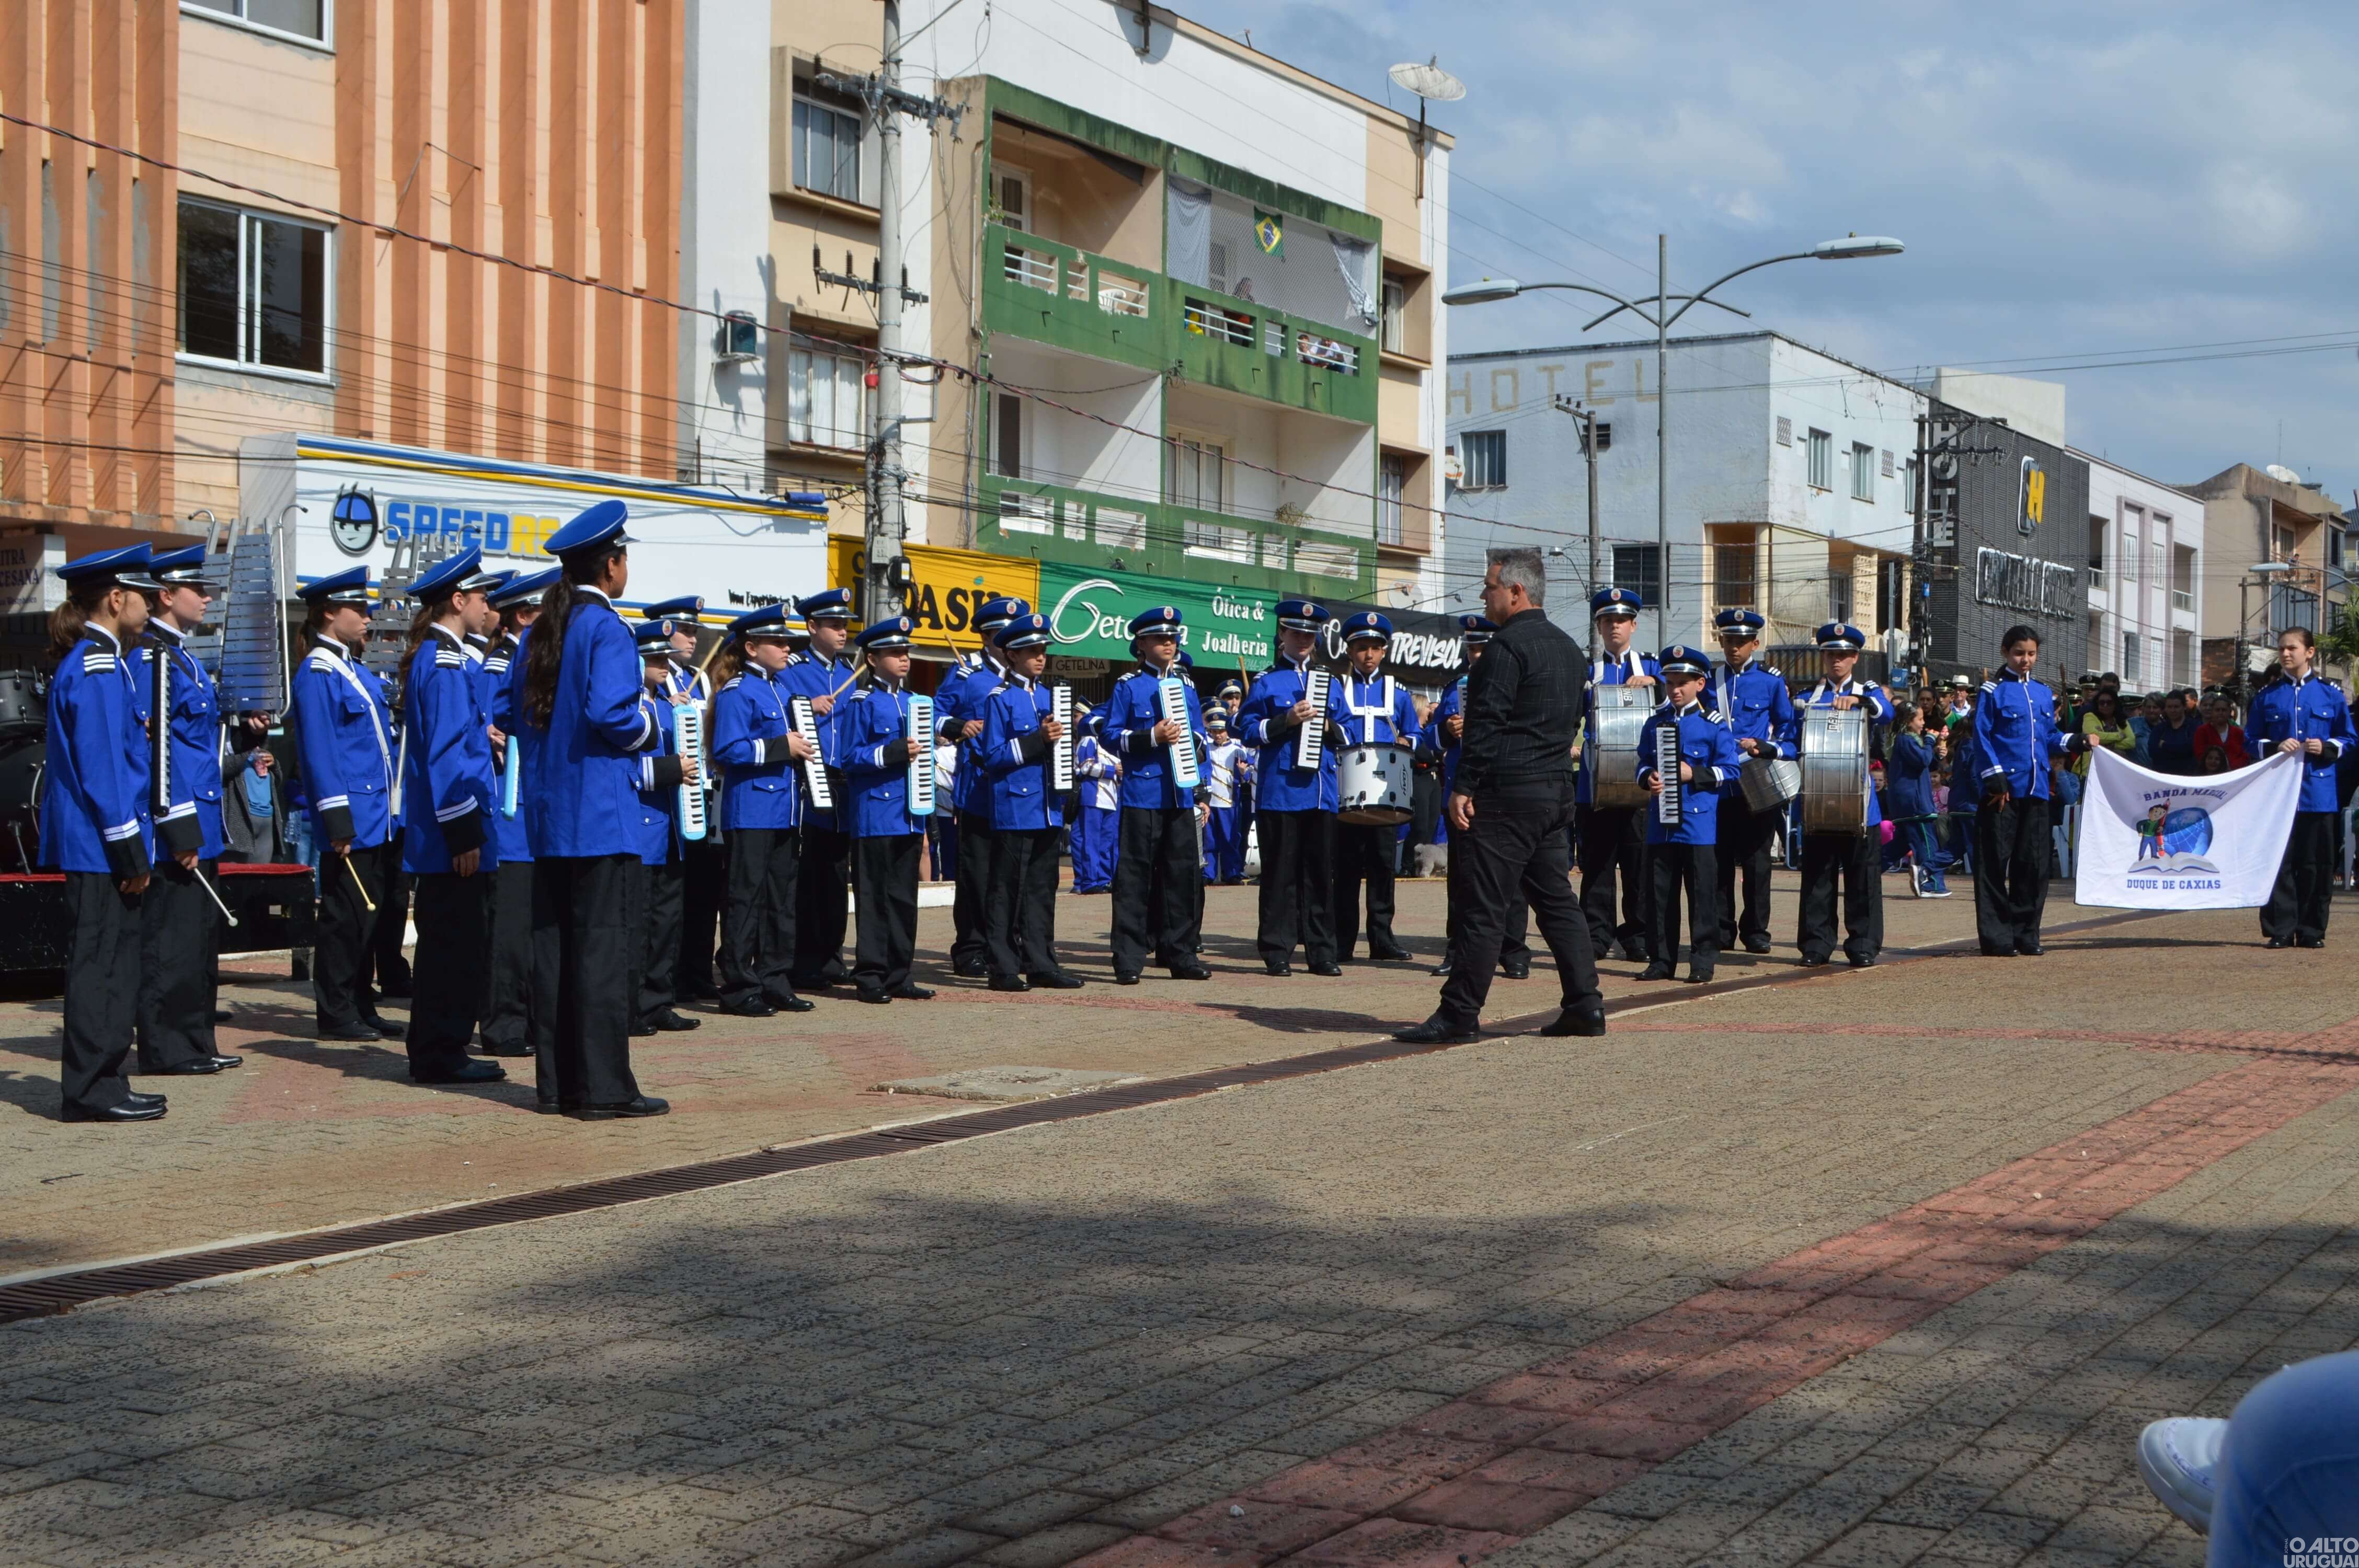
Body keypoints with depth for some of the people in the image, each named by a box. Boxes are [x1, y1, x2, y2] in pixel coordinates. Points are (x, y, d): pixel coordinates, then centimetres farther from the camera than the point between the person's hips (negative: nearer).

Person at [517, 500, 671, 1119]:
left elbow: (524, 713, 16)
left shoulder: (542, 632, 13)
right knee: (605, 946, -5)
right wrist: (651, 726, -3)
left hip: (549, 812, 8)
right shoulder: (606, 629, -12)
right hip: (599, 812, -8)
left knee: (558, 944, 10)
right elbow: (610, 714, -23)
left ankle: (562, 1081, 15)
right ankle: (603, 1087, -4)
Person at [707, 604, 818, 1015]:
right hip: (752, 812, -8)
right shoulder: (737, 692, -10)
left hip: (785, 810, 8)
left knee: (782, 900, 11)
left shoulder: (784, 684, 15)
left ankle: (776, 982, 18)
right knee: (745, 899, -4)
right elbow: (728, 750, -19)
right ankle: (739, 989, 1)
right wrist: (780, 747, -20)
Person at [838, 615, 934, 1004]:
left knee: (904, 898, 9)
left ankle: (898, 976, 15)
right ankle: (870, 978, 2)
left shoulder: (912, 702, 15)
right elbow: (851, 757, -11)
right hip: (876, 816, -7)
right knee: (875, 898, -3)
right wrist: (895, 752, -20)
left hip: (908, 816, 7)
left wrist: (923, 752, 3)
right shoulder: (862, 703, -5)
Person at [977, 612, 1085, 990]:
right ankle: (1004, 969, 1)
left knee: (1043, 887, 10)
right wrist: (1037, 741, -19)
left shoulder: (1048, 697, 15)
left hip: (1048, 807, 7)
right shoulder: (1000, 699, -6)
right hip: (1014, 808, -7)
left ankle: (1041, 963, 15)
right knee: (1008, 889, -3)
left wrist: (1059, 739, 2)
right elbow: (993, 756, -12)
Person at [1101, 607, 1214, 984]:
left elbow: (1200, 737, 21)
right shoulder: (1128, 686, 1)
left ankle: (1180, 955, 13)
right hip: (1142, 794, -5)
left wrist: (1197, 743, -1)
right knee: (1135, 876, -5)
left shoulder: (1187, 687, 16)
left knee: (1182, 874, 5)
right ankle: (1129, 960, -2)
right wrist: (1152, 737, -15)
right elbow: (1110, 736, -4)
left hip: (1181, 795, 5)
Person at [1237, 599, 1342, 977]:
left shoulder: (1330, 684, 17)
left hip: (1322, 793, 4)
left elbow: (1348, 733, 19)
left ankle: (1321, 952, 9)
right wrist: (1287, 721, -14)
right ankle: (1277, 952, 2)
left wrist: (1329, 728, -3)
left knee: (1321, 873, 4)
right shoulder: (1266, 682, 5)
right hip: (1280, 793, -4)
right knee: (1280, 873, -3)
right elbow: (1247, 731, -2)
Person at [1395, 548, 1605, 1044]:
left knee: (1482, 907, -6)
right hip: (1557, 791, 9)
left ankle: (1458, 1013, -3)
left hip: (1506, 795, -9)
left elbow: (1487, 723, -19)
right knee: (1557, 900, 12)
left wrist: (1464, 788, -18)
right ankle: (1586, 1006, 11)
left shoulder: (1509, 646, -14)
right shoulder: (1567, 647, 15)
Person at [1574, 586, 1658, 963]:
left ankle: (1638, 935, 7)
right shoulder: (1586, 668, 13)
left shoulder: (1650, 666, 15)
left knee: (1639, 859, 0)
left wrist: (1651, 682, -17)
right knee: (1597, 859, -1)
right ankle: (1597, 934, 4)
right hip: (1597, 779, 0)